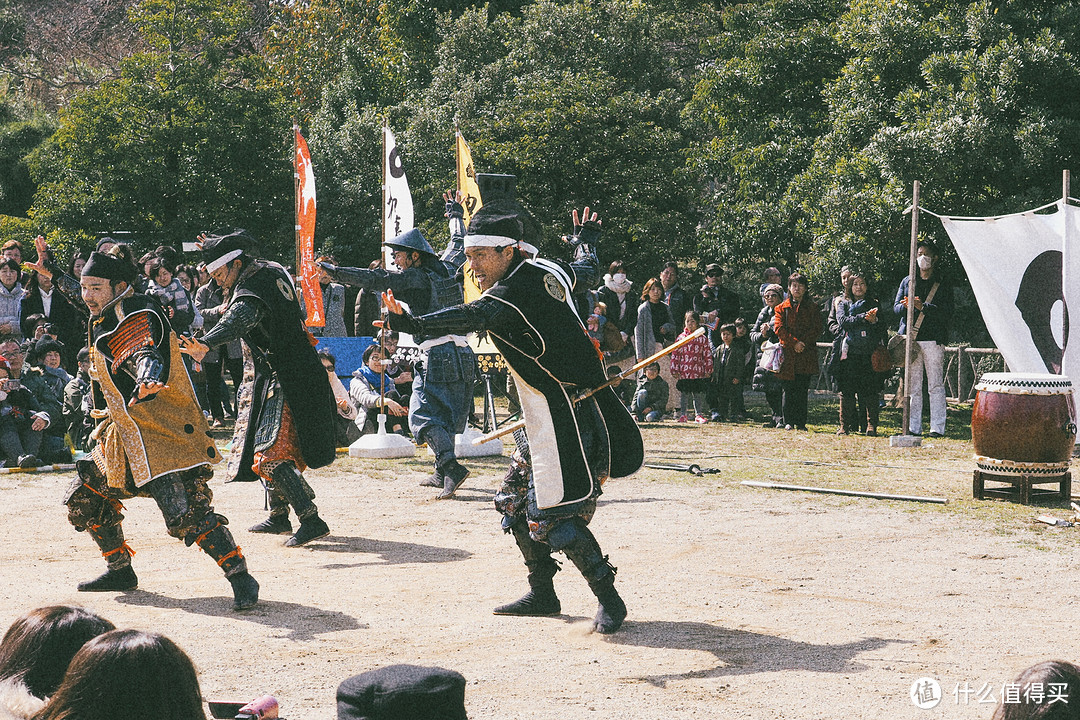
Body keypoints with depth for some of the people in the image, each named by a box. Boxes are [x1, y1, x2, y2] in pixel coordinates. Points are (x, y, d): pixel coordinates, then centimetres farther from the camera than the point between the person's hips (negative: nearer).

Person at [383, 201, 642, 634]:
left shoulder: (514, 293, -20)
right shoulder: (548, 272, 7)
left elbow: (472, 318, -41)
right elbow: (585, 269, 29)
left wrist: (414, 324, -58)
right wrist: (586, 239, 52)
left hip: (568, 418, -11)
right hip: (544, 423, 11)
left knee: (553, 518, -11)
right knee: (514, 502, 15)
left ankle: (609, 599, 2)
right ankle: (542, 594, 25)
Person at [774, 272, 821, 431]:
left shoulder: (812, 308, 12)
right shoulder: (782, 308, 13)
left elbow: (817, 329, 2)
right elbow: (779, 328, 1)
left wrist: (803, 342, -12)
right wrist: (794, 342, -12)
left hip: (806, 354, 0)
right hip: (787, 353, 0)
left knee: (802, 390, -1)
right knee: (788, 389, -4)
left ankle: (801, 422, 2)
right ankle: (788, 422, 1)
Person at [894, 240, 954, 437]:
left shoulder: (943, 284, 7)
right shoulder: (907, 281, 18)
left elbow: (947, 312, -4)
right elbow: (896, 306, 12)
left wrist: (923, 307, -17)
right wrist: (905, 306, -11)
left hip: (933, 338, -3)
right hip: (910, 338, 3)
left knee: (936, 386, -5)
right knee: (912, 386, 3)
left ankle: (937, 427, -4)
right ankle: (913, 427, 6)